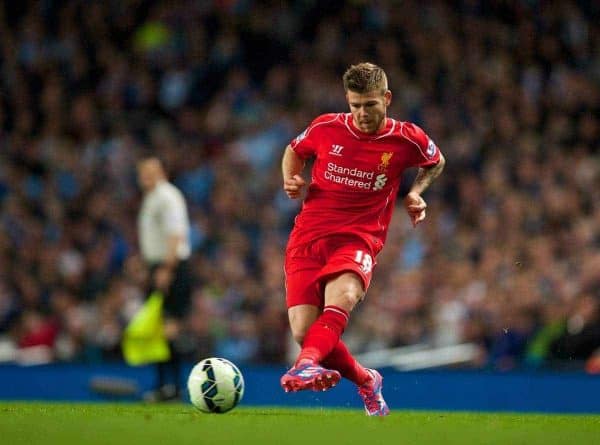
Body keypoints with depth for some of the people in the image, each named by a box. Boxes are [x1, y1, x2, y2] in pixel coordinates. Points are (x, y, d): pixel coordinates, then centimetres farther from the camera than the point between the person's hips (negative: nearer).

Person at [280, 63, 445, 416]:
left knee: (342, 296, -36)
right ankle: (366, 381, 15)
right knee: (304, 330, -13)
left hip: (360, 239, -2)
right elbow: (294, 151, 24)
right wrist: (291, 180, 4)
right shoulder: (325, 128, 3)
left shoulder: (407, 139, 1)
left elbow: (436, 162, 24)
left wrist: (415, 194, 8)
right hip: (308, 237, 2)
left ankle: (306, 365, -60)